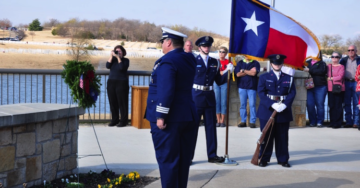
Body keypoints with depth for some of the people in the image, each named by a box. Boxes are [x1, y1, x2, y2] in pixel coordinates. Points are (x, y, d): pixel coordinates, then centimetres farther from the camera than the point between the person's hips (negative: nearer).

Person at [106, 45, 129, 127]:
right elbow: (107, 66, -4)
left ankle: (123, 121, 2)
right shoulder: (113, 59, 13)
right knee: (112, 102, 4)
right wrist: (111, 56, -7)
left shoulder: (126, 60, 2)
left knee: (122, 103, -4)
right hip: (111, 83, 4)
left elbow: (122, 67, -16)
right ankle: (114, 120, 13)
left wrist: (118, 57, -13)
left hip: (122, 83, -4)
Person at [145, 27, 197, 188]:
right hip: (187, 116, 8)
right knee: (183, 158, 12)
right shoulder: (189, 59, 10)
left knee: (167, 159, -2)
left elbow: (165, 91, -23)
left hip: (169, 119, -8)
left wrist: (161, 116, -22)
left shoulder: (167, 61, -15)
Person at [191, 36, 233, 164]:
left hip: (210, 97, 5)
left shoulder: (214, 62, 10)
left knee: (211, 126, 8)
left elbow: (219, 81, 11)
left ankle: (212, 155, 15)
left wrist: (228, 71, -1)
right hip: (196, 96, -4)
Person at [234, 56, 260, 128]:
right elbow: (238, 74, -1)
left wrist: (243, 71, -1)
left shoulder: (255, 63, 5)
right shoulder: (240, 63, 12)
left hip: (252, 87, -2)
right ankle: (243, 121, 9)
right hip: (242, 87, 2)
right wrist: (249, 71, -4)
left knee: (252, 105, -4)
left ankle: (252, 122, 1)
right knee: (242, 105, 3)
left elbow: (254, 73, -10)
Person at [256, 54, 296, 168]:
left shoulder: (288, 78, 12)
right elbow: (261, 93, -4)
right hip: (267, 111, -1)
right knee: (266, 136, 2)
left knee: (282, 137, 5)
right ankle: (264, 159, 11)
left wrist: (285, 104, -16)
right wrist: (272, 104, -17)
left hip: (284, 112, 2)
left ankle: (283, 159, 15)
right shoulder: (264, 77, 7)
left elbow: (292, 93, 2)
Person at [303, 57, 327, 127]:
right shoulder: (308, 63, 18)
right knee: (309, 104, -3)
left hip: (320, 86, -3)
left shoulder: (322, 63, 8)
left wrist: (309, 70, -11)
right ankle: (312, 122, 8)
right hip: (309, 87, 3)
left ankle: (320, 122, 1)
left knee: (320, 104, -5)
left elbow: (321, 71, -10)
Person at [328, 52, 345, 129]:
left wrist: (330, 78, -4)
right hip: (330, 89, 4)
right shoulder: (328, 66, 14)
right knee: (331, 106, 5)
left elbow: (340, 77, -9)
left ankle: (338, 123, -2)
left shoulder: (341, 67, 1)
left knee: (338, 106, -6)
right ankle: (332, 122, 13)